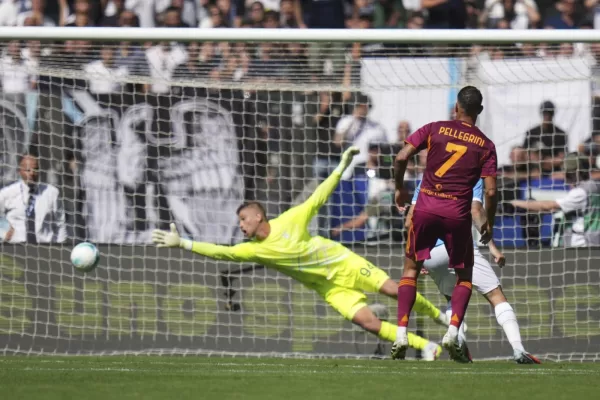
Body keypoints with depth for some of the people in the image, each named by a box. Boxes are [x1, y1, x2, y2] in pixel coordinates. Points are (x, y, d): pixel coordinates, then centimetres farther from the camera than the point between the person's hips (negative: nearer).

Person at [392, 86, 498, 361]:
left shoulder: (435, 130, 3)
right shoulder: (486, 146, 2)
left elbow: (401, 158, -5)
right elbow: (490, 191, -4)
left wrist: (399, 189, 11)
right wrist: (489, 223, 11)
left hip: (426, 208, 1)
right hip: (458, 214, -1)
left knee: (411, 268, 15)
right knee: (465, 275, 16)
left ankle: (401, 333, 2)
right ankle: (453, 332, -4)